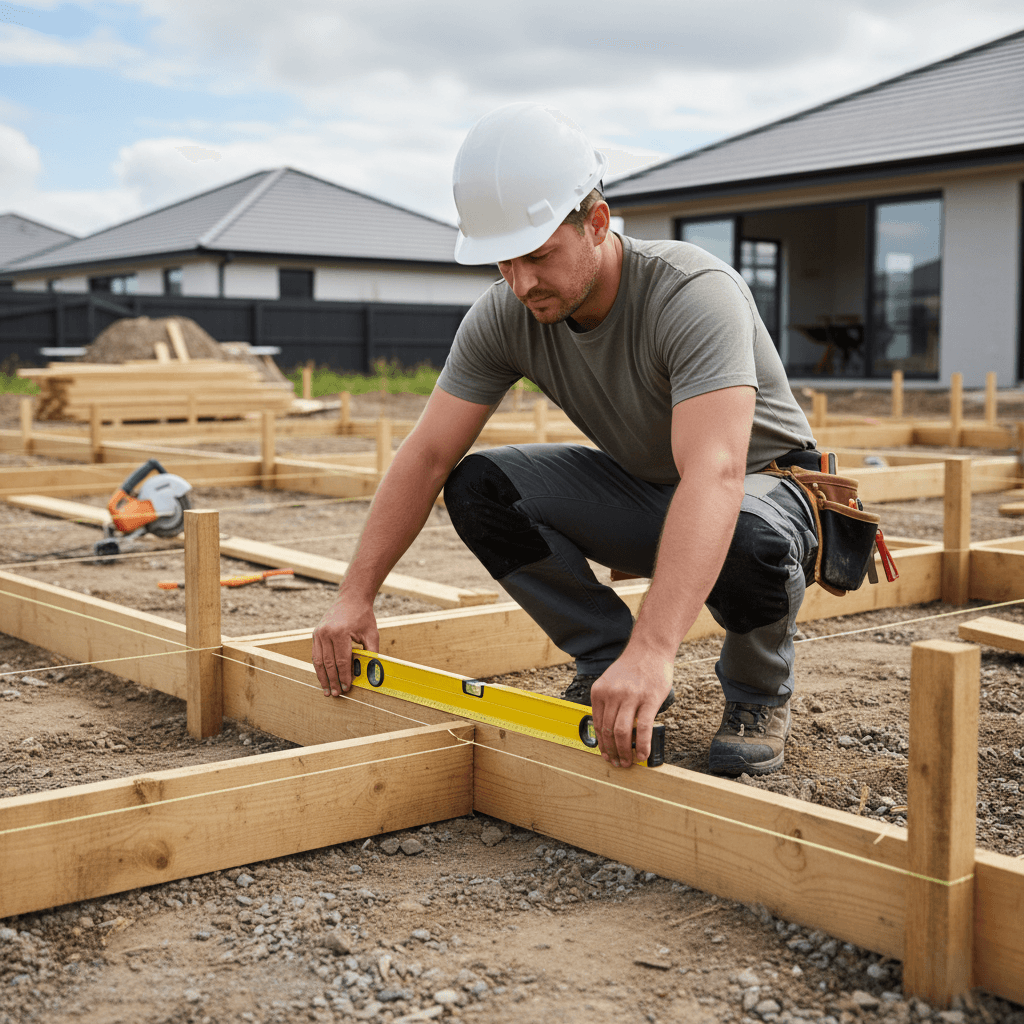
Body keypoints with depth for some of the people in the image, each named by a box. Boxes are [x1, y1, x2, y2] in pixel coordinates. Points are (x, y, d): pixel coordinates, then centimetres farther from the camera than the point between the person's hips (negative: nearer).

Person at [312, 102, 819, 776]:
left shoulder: (694, 294, -33)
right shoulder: (504, 317, -15)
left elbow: (715, 474, -47)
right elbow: (427, 456, -10)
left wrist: (652, 649, -58)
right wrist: (357, 595, -17)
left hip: (762, 483, -5)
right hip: (640, 490, 5)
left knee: (752, 542, -41)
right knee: (479, 488, -17)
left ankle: (759, 693, -5)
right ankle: (610, 664, -2)